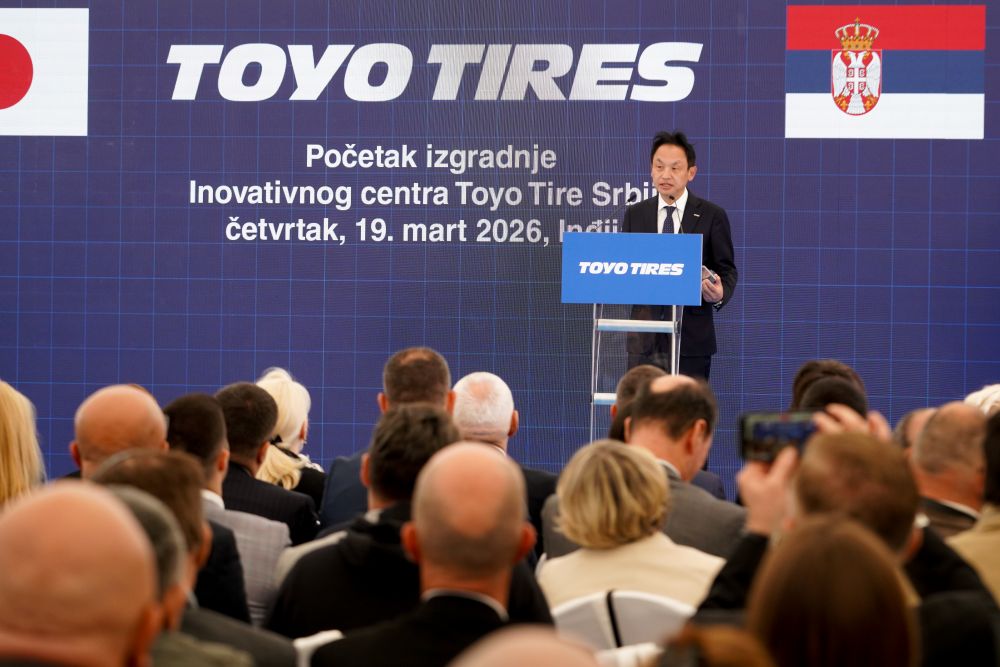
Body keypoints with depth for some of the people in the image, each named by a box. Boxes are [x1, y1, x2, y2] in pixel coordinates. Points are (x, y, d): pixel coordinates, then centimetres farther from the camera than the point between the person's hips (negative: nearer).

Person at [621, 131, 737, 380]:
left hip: (691, 337, -2)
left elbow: (727, 269, 3)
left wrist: (721, 294, -18)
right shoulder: (634, 215, 10)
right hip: (645, 338, 2)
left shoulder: (712, 216, 1)